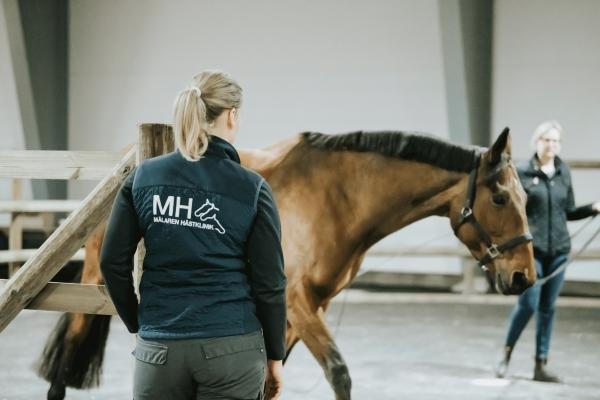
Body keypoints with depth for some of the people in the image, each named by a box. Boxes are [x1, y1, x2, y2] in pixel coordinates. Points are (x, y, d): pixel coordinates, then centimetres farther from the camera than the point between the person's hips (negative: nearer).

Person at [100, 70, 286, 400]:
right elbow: (269, 281, -3)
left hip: (159, 348, 2)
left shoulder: (144, 177, 2)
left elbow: (113, 262, 3)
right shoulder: (252, 189, -4)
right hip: (233, 347, -2)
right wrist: (275, 356, 7)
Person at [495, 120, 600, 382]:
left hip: (558, 250, 4)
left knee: (548, 308, 6)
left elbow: (569, 212, 15)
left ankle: (541, 365, 12)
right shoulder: (522, 173, -4)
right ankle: (506, 352, 15)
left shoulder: (563, 173, 8)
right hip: (531, 249, -4)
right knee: (528, 304, -8)